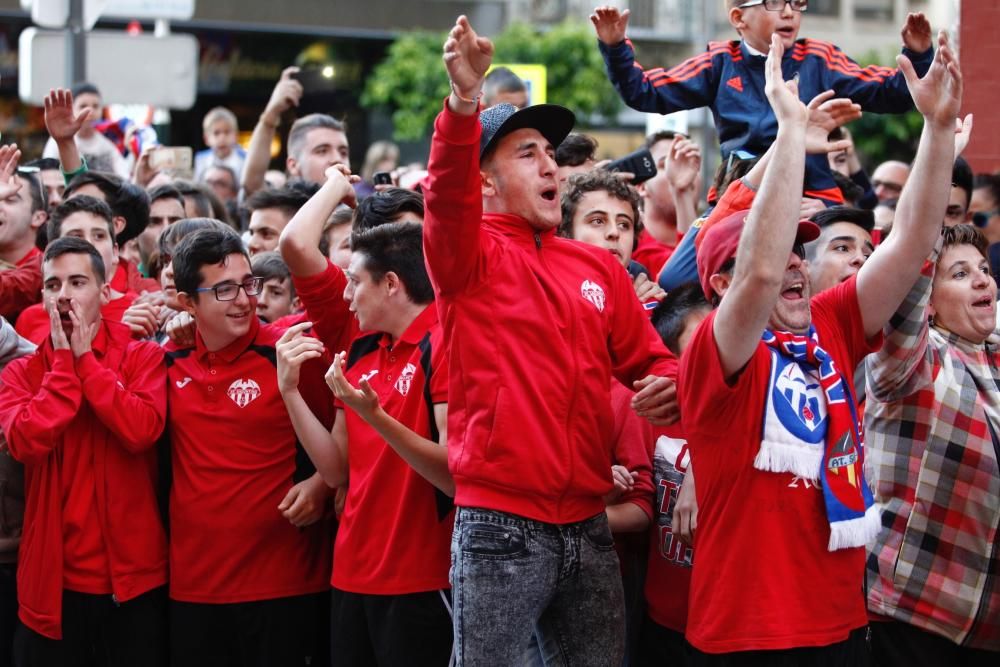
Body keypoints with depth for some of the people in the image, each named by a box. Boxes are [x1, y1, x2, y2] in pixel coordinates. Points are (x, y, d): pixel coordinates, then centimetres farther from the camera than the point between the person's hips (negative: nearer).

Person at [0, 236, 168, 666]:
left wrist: (85, 358, -10)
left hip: (135, 576, -1)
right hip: (54, 580, 1)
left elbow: (141, 431, -17)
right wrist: (64, 360, -9)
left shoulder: (144, 357, 0)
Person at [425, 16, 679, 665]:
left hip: (587, 526, 5)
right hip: (501, 525, -5)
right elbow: (448, 193, -21)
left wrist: (665, 385, -7)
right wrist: (465, 100, -38)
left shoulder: (599, 266, 13)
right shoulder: (470, 254, -1)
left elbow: (648, 359, 18)